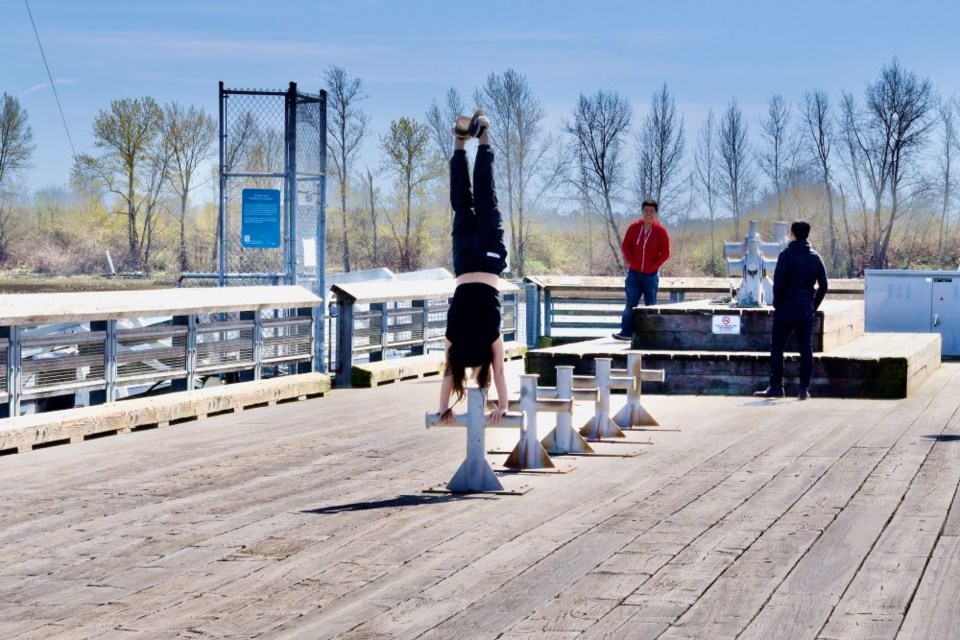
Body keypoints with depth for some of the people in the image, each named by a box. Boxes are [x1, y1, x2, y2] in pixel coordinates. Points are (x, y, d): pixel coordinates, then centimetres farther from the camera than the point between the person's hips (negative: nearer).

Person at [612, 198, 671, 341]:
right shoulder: (634, 228, 1)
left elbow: (665, 252, -5)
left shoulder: (661, 231, -5)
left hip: (651, 274, -2)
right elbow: (625, 246, 5)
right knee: (630, 304, 0)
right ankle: (626, 332, 0)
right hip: (634, 273, 2)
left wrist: (653, 266, -9)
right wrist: (631, 262, -3)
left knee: (650, 306, 4)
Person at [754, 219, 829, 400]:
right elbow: (823, 285, 5)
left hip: (785, 310, -4)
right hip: (806, 311, 4)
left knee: (777, 348, 4)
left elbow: (779, 282, -13)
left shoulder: (786, 255, -8)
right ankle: (804, 389, 4)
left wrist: (777, 302, 0)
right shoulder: (815, 257, 7)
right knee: (806, 350, 6)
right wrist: (814, 306, 12)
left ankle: (776, 387, 2)